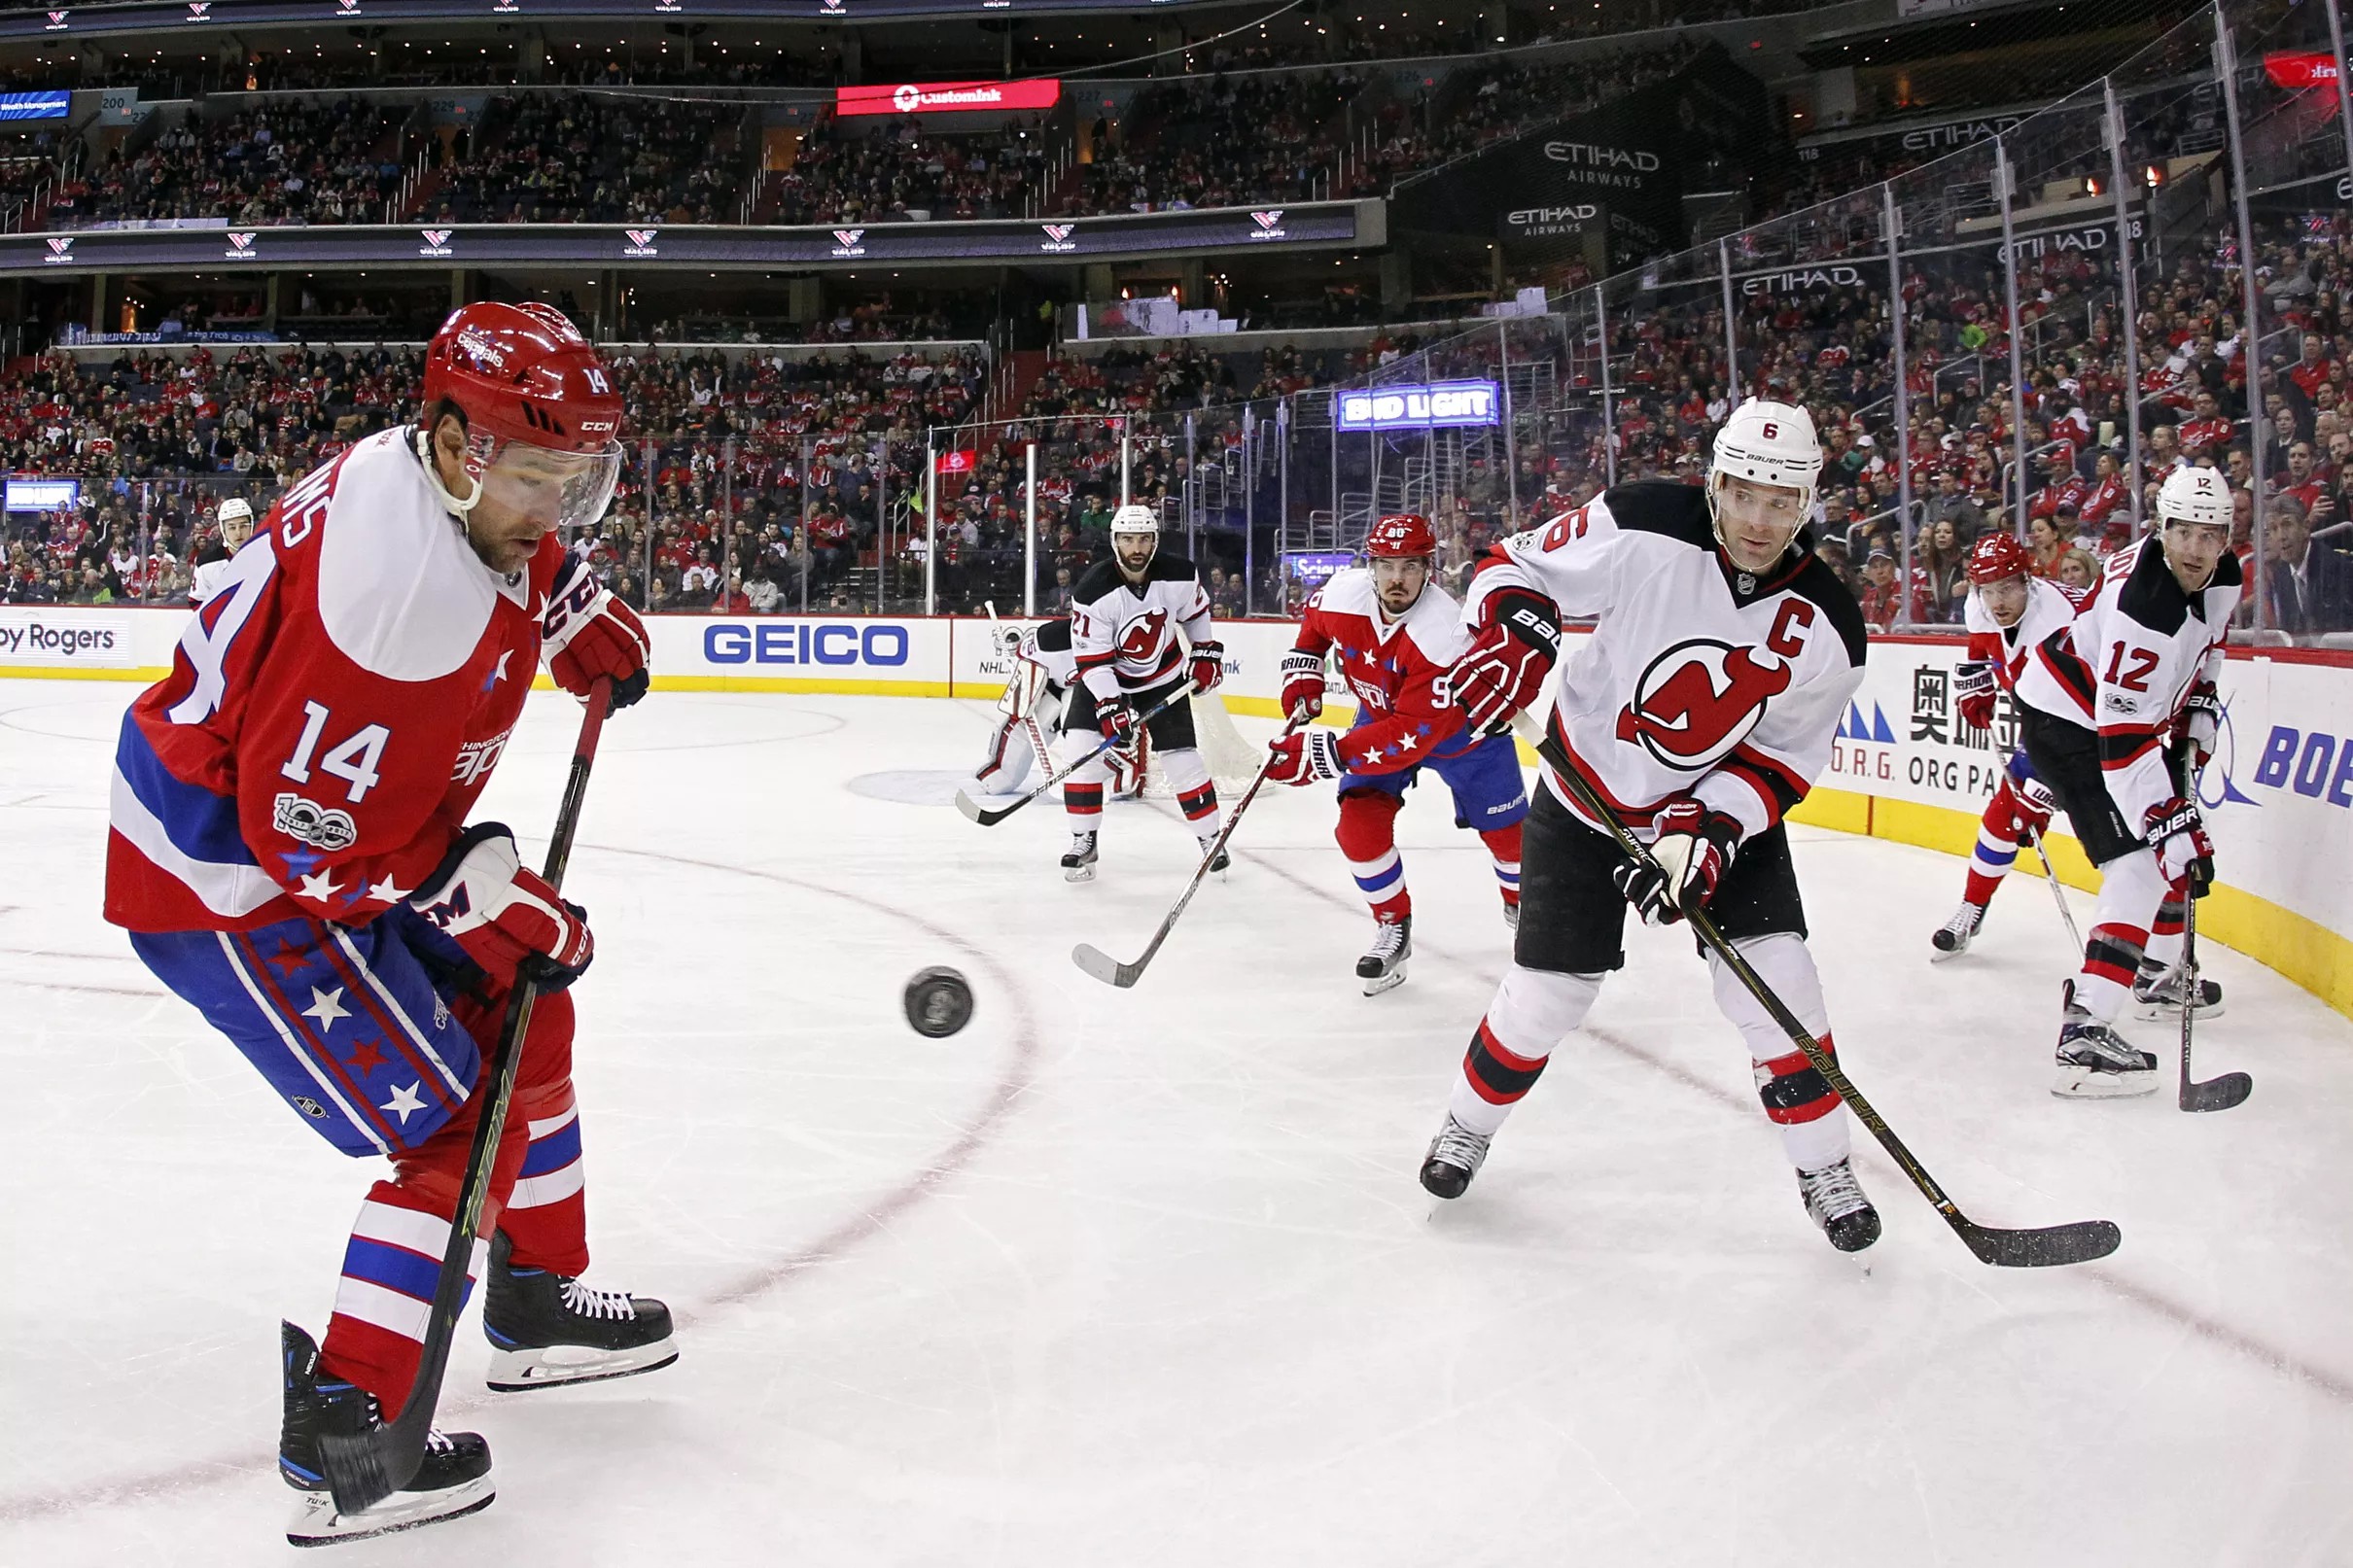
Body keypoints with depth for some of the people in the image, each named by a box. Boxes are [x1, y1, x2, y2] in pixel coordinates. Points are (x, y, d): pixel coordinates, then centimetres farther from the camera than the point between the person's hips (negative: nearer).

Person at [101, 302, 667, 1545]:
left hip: (335, 835, 10)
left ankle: (535, 1303, 33)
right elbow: (308, 831, -29)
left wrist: (571, 606, 13)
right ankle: (341, 1441, -1)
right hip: (227, 883, -10)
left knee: (518, 1013, 18)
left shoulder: (449, 472, -4)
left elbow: (516, 550, 26)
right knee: (457, 1133, -9)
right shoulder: (404, 591, -33)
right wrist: (487, 901, -21)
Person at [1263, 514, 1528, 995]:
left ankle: (1521, 901, 38)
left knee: (1505, 829, 6)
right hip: (1381, 715, 4)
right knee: (1360, 822, -14)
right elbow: (1313, 622, 4)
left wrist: (1324, 755, -47)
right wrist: (1302, 670, -8)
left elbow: (1411, 737, -43)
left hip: (1462, 726, -3)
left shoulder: (1443, 635, -41)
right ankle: (1393, 926, 5)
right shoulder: (1341, 595, -26)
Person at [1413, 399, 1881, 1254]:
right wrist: (1511, 632, -32)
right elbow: (1521, 563, -12)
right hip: (1588, 797, -1)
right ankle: (1469, 1121, 30)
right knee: (1547, 991, 1)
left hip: (1724, 804, 2)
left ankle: (1825, 1168, 11)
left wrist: (1708, 832, -22)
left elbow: (1784, 758, -9)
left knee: (1775, 978, -9)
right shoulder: (1642, 530, -24)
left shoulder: (1827, 627, -16)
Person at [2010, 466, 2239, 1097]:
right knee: (2141, 866, -21)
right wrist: (2174, 821, -37)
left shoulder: (2221, 578, -6)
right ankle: (2083, 1033, -28)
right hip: (2065, 721, -10)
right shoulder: (2142, 604, -34)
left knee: (2182, 842, 22)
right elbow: (2125, 739, -36)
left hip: (2125, 712, 10)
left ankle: (2159, 976, 42)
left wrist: (2197, 717, 7)